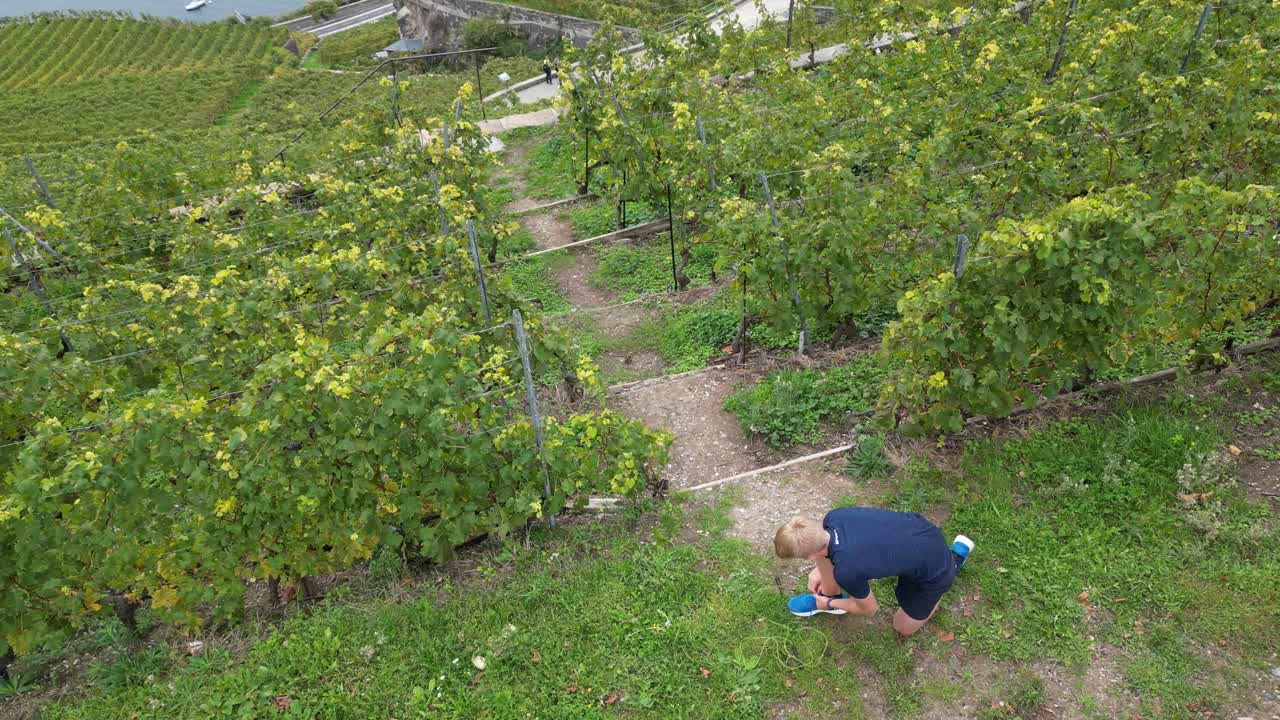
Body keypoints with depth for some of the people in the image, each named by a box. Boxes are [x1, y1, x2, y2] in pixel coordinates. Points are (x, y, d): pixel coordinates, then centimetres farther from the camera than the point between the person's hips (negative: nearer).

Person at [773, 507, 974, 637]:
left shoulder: (847, 570, -35)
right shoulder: (833, 517, -21)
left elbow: (869, 609, -10)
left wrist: (830, 604, 6)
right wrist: (820, 570, 18)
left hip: (934, 569, -5)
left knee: (903, 628, 22)